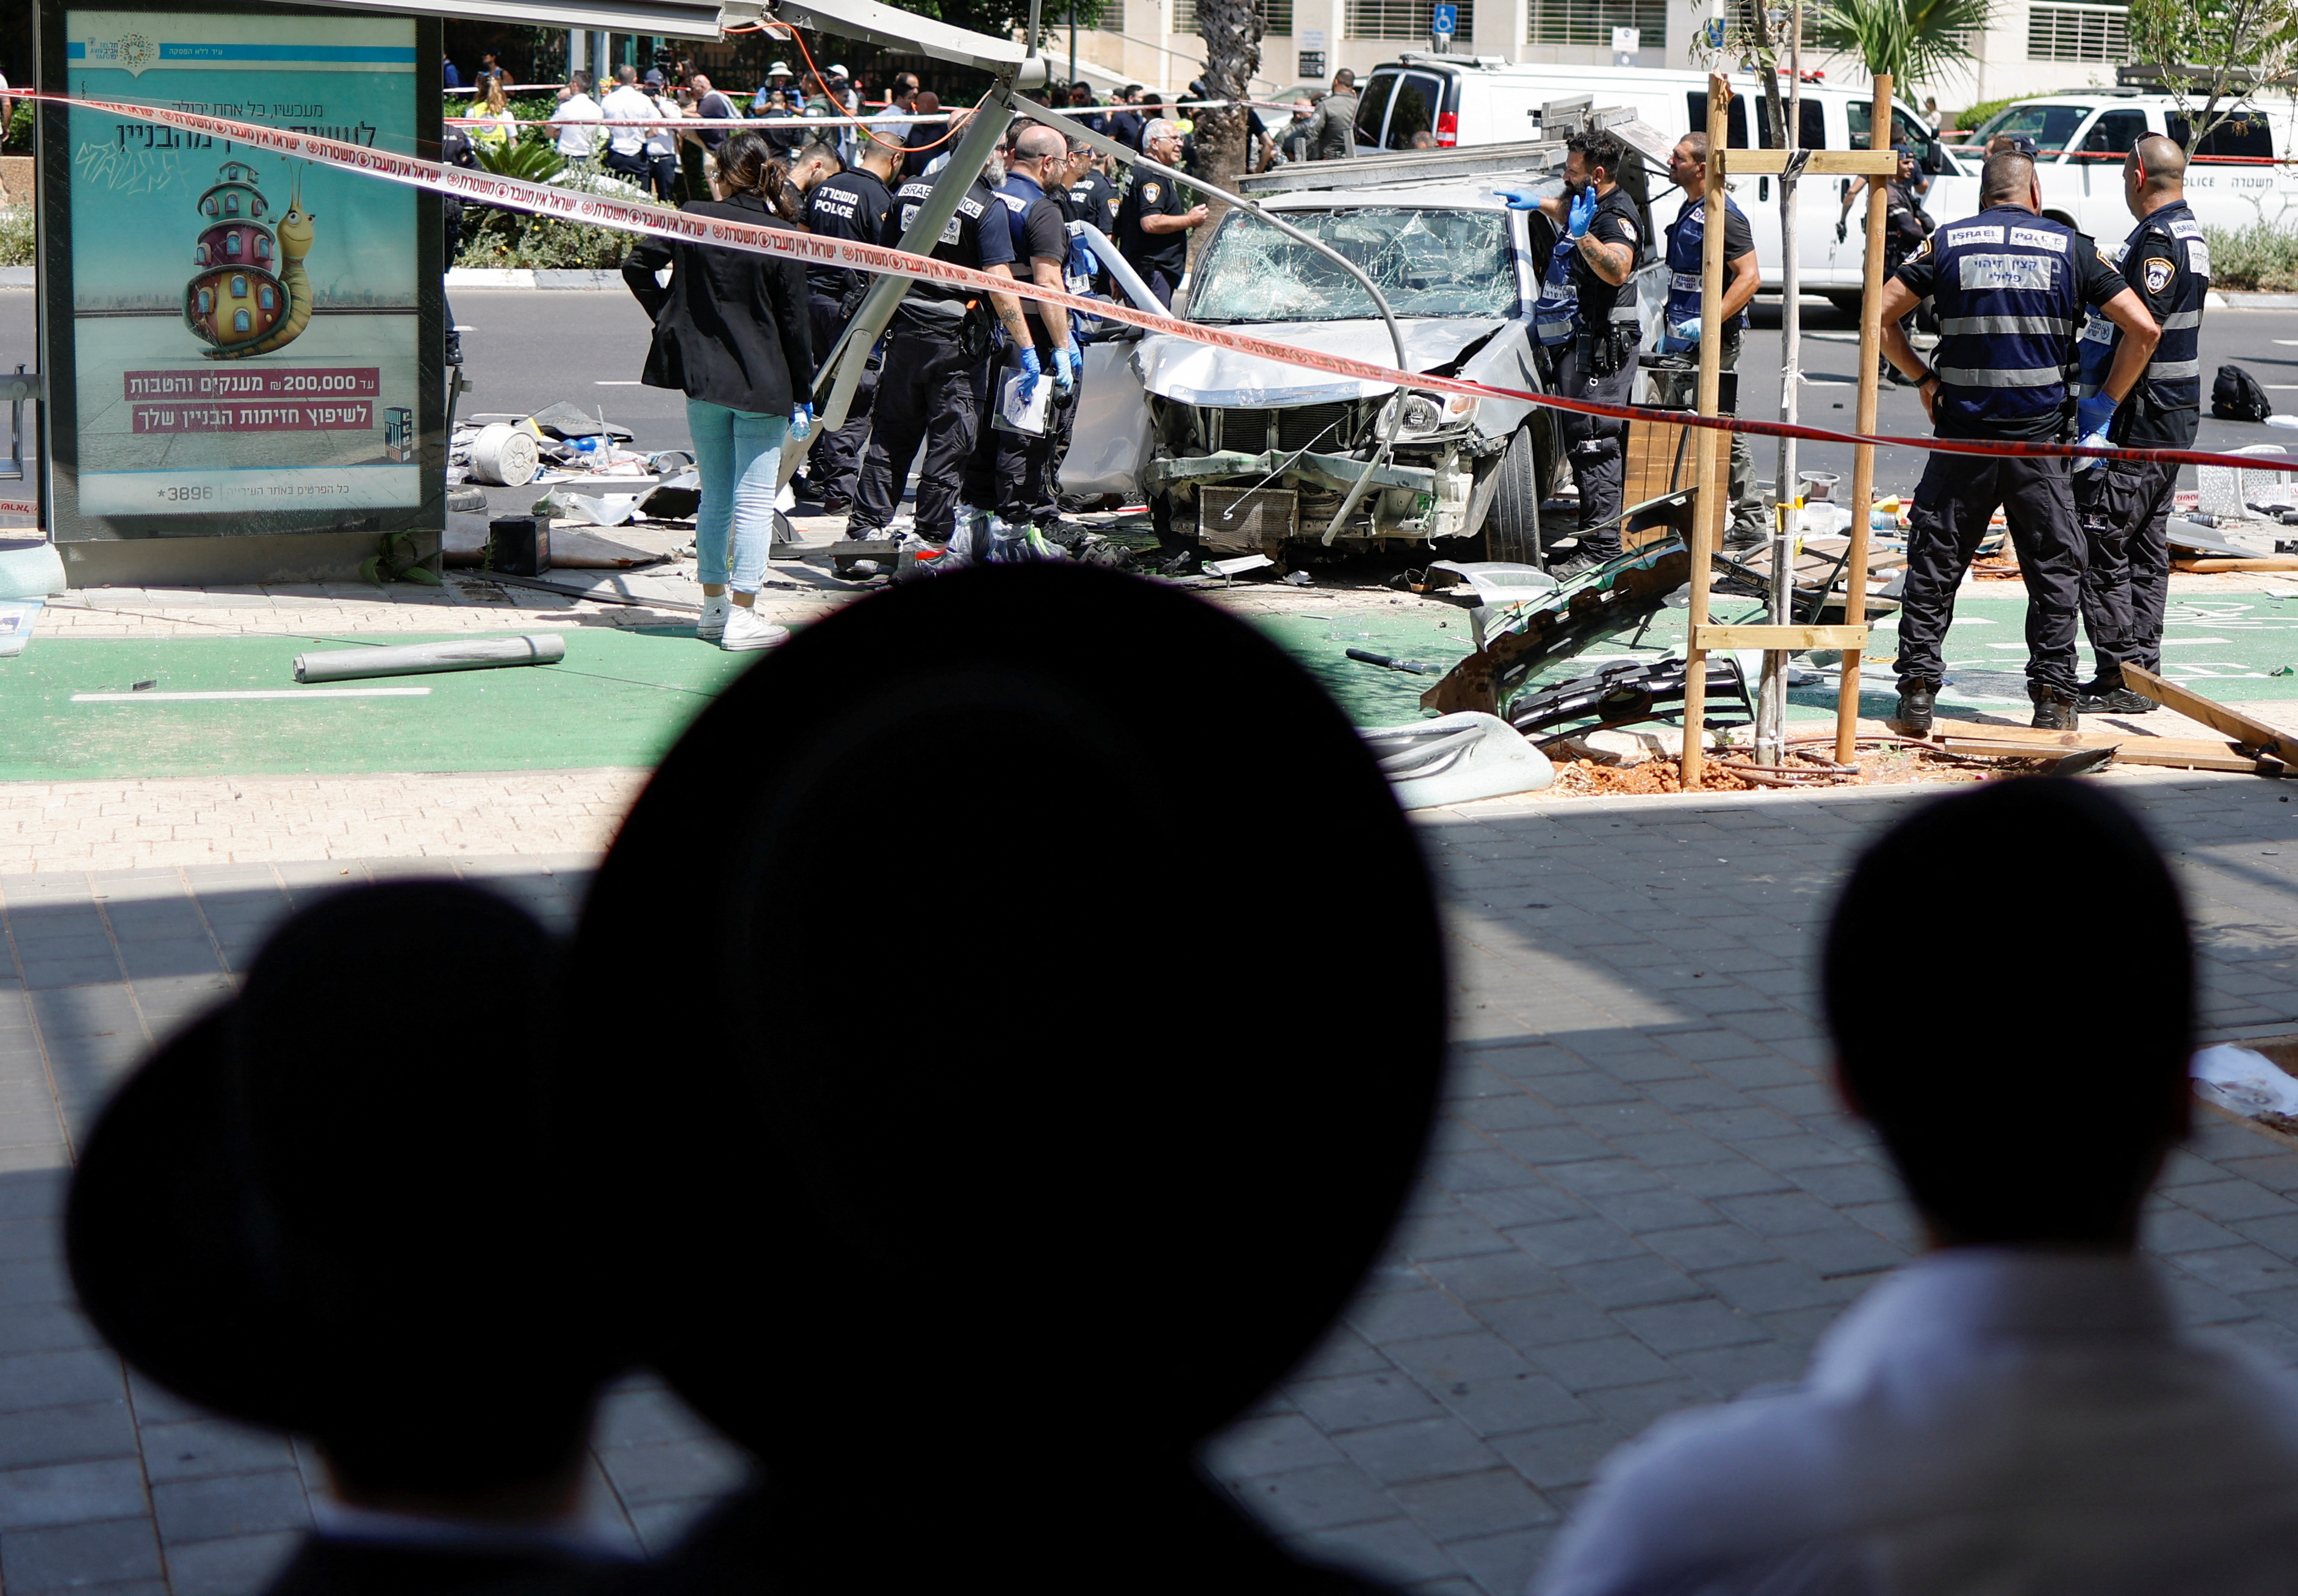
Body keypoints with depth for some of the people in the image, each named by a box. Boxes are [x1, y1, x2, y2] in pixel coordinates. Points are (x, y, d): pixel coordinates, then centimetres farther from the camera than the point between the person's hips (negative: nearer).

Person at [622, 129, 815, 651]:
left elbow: (637, 265, 2)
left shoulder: (693, 218, -2)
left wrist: (668, 315, 13)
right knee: (754, 501, 0)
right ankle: (743, 616, -1)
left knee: (714, 497, 15)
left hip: (702, 374, 4)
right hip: (762, 382, -4)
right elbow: (794, 323, -7)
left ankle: (713, 604, 23)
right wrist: (803, 393, 0)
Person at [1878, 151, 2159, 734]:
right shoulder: (2071, 247, 4)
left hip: (1962, 433, 0)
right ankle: (2054, 700, 8)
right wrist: (2105, 403, 6)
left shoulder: (1946, 243, 5)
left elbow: (1881, 315, 2)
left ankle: (1917, 692, 8)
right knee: (2054, 570, 9)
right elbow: (2143, 329, -1)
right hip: (2041, 438, 0)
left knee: (1933, 566, 10)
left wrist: (1923, 379, 10)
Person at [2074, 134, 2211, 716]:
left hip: (2137, 422, -10)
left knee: (2099, 543, -7)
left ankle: (2121, 675, -7)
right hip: (2175, 417, 10)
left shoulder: (2158, 239, -17)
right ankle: (2143, 672, 16)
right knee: (2146, 548, 12)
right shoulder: (2190, 232, 16)